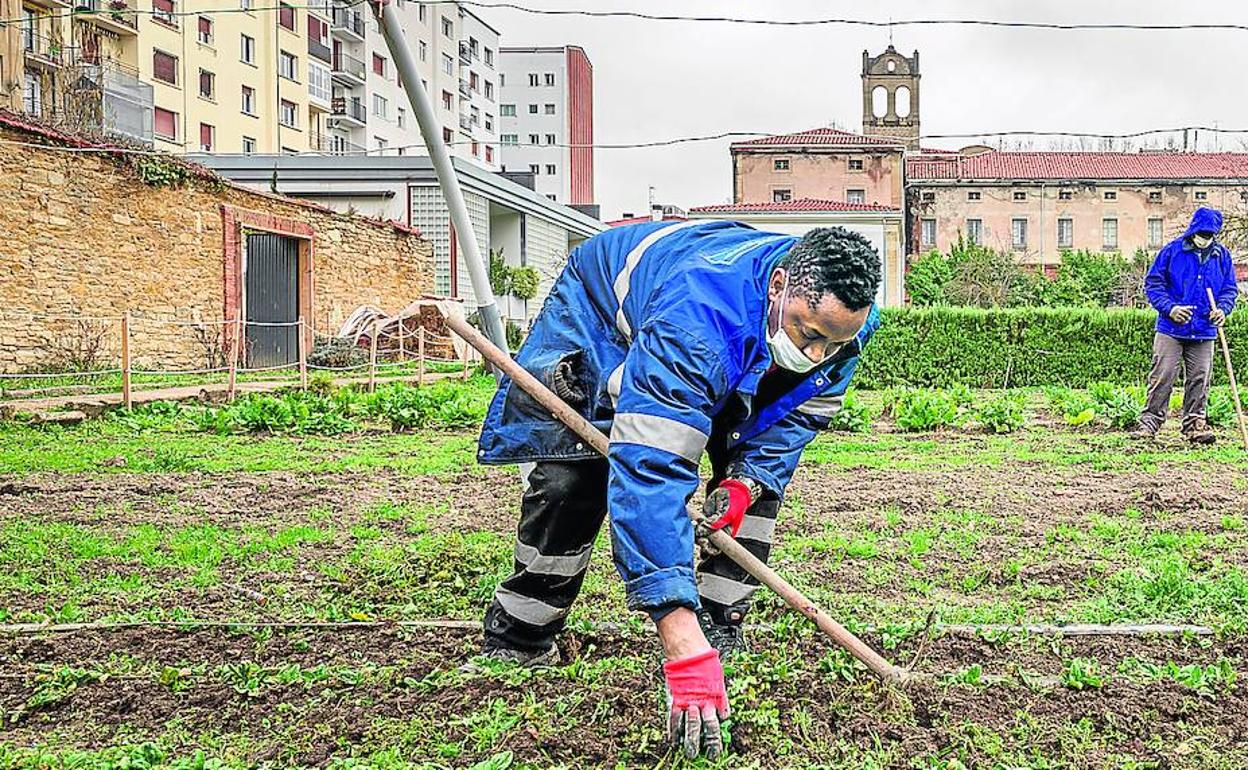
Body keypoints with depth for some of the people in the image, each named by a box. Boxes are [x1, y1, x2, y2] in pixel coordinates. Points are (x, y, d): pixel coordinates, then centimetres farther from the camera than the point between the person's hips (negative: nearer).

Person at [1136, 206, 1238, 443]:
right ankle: (1150, 420, 2)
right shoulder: (1172, 251, -2)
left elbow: (1230, 289, 14)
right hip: (1170, 329, -3)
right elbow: (1152, 282, -1)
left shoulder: (1222, 256, 9)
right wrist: (1169, 308, -13)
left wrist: (1222, 308, -7)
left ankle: (1194, 423, 17)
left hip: (1204, 332, 3)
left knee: (1199, 380, 7)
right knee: (1162, 377, -5)